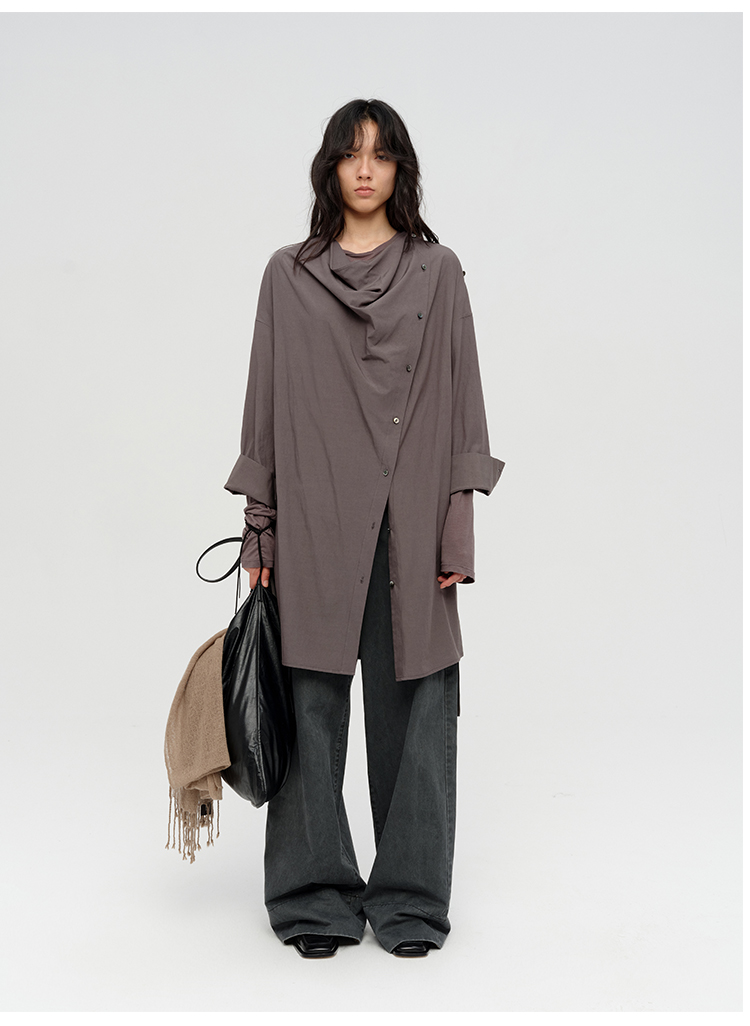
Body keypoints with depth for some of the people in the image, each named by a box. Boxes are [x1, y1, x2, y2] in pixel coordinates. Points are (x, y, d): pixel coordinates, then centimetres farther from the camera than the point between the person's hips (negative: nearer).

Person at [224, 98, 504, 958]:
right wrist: (259, 529, 2)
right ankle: (315, 894, 16)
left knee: (413, 707, 3)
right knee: (312, 707, 2)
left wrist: (458, 527, -3)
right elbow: (266, 402, 7)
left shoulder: (437, 271, 7)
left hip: (410, 522, 0)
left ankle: (410, 896, 17)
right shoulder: (288, 275, 8)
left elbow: (460, 401, 4)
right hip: (314, 522, 0)